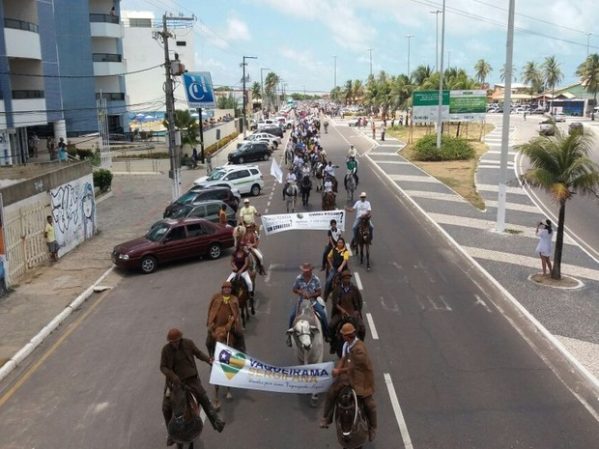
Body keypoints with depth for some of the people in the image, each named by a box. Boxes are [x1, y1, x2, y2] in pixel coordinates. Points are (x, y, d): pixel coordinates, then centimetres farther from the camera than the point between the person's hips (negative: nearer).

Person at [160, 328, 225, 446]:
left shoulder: (188, 343, -10)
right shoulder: (166, 349, -11)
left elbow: (198, 353, 2)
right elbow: (163, 367, -9)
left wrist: (208, 359, -16)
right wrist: (172, 375, -26)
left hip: (190, 378, 0)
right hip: (173, 381, 1)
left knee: (203, 398, -14)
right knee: (166, 408, 1)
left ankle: (216, 423, -11)